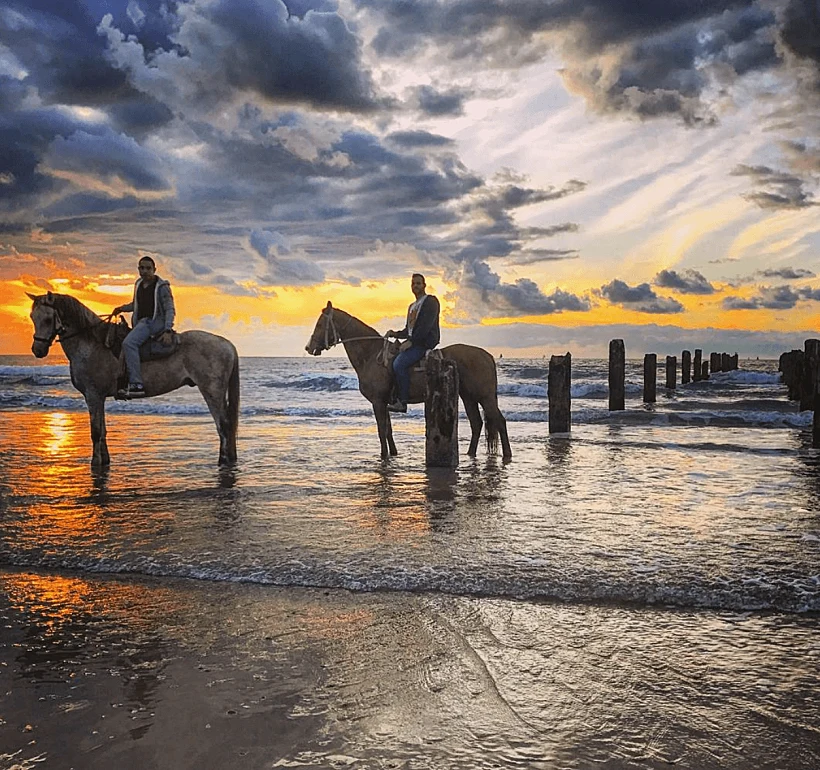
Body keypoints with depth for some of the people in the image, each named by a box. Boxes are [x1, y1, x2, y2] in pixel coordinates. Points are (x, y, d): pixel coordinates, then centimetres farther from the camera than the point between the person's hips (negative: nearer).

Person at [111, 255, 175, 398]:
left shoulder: (162, 286, -7)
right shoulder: (138, 284, 15)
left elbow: (170, 309, -11)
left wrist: (167, 330, -23)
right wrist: (122, 308, 11)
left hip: (155, 321, -9)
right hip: (140, 322, 9)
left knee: (128, 343, -31)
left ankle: (136, 384, -37)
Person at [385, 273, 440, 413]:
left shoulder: (431, 301, -4)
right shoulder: (412, 306, 25)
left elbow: (426, 325, -16)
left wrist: (411, 341, -21)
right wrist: (395, 334, 8)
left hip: (426, 343, -10)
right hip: (414, 342, 10)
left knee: (399, 363, -28)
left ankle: (402, 401, -26)